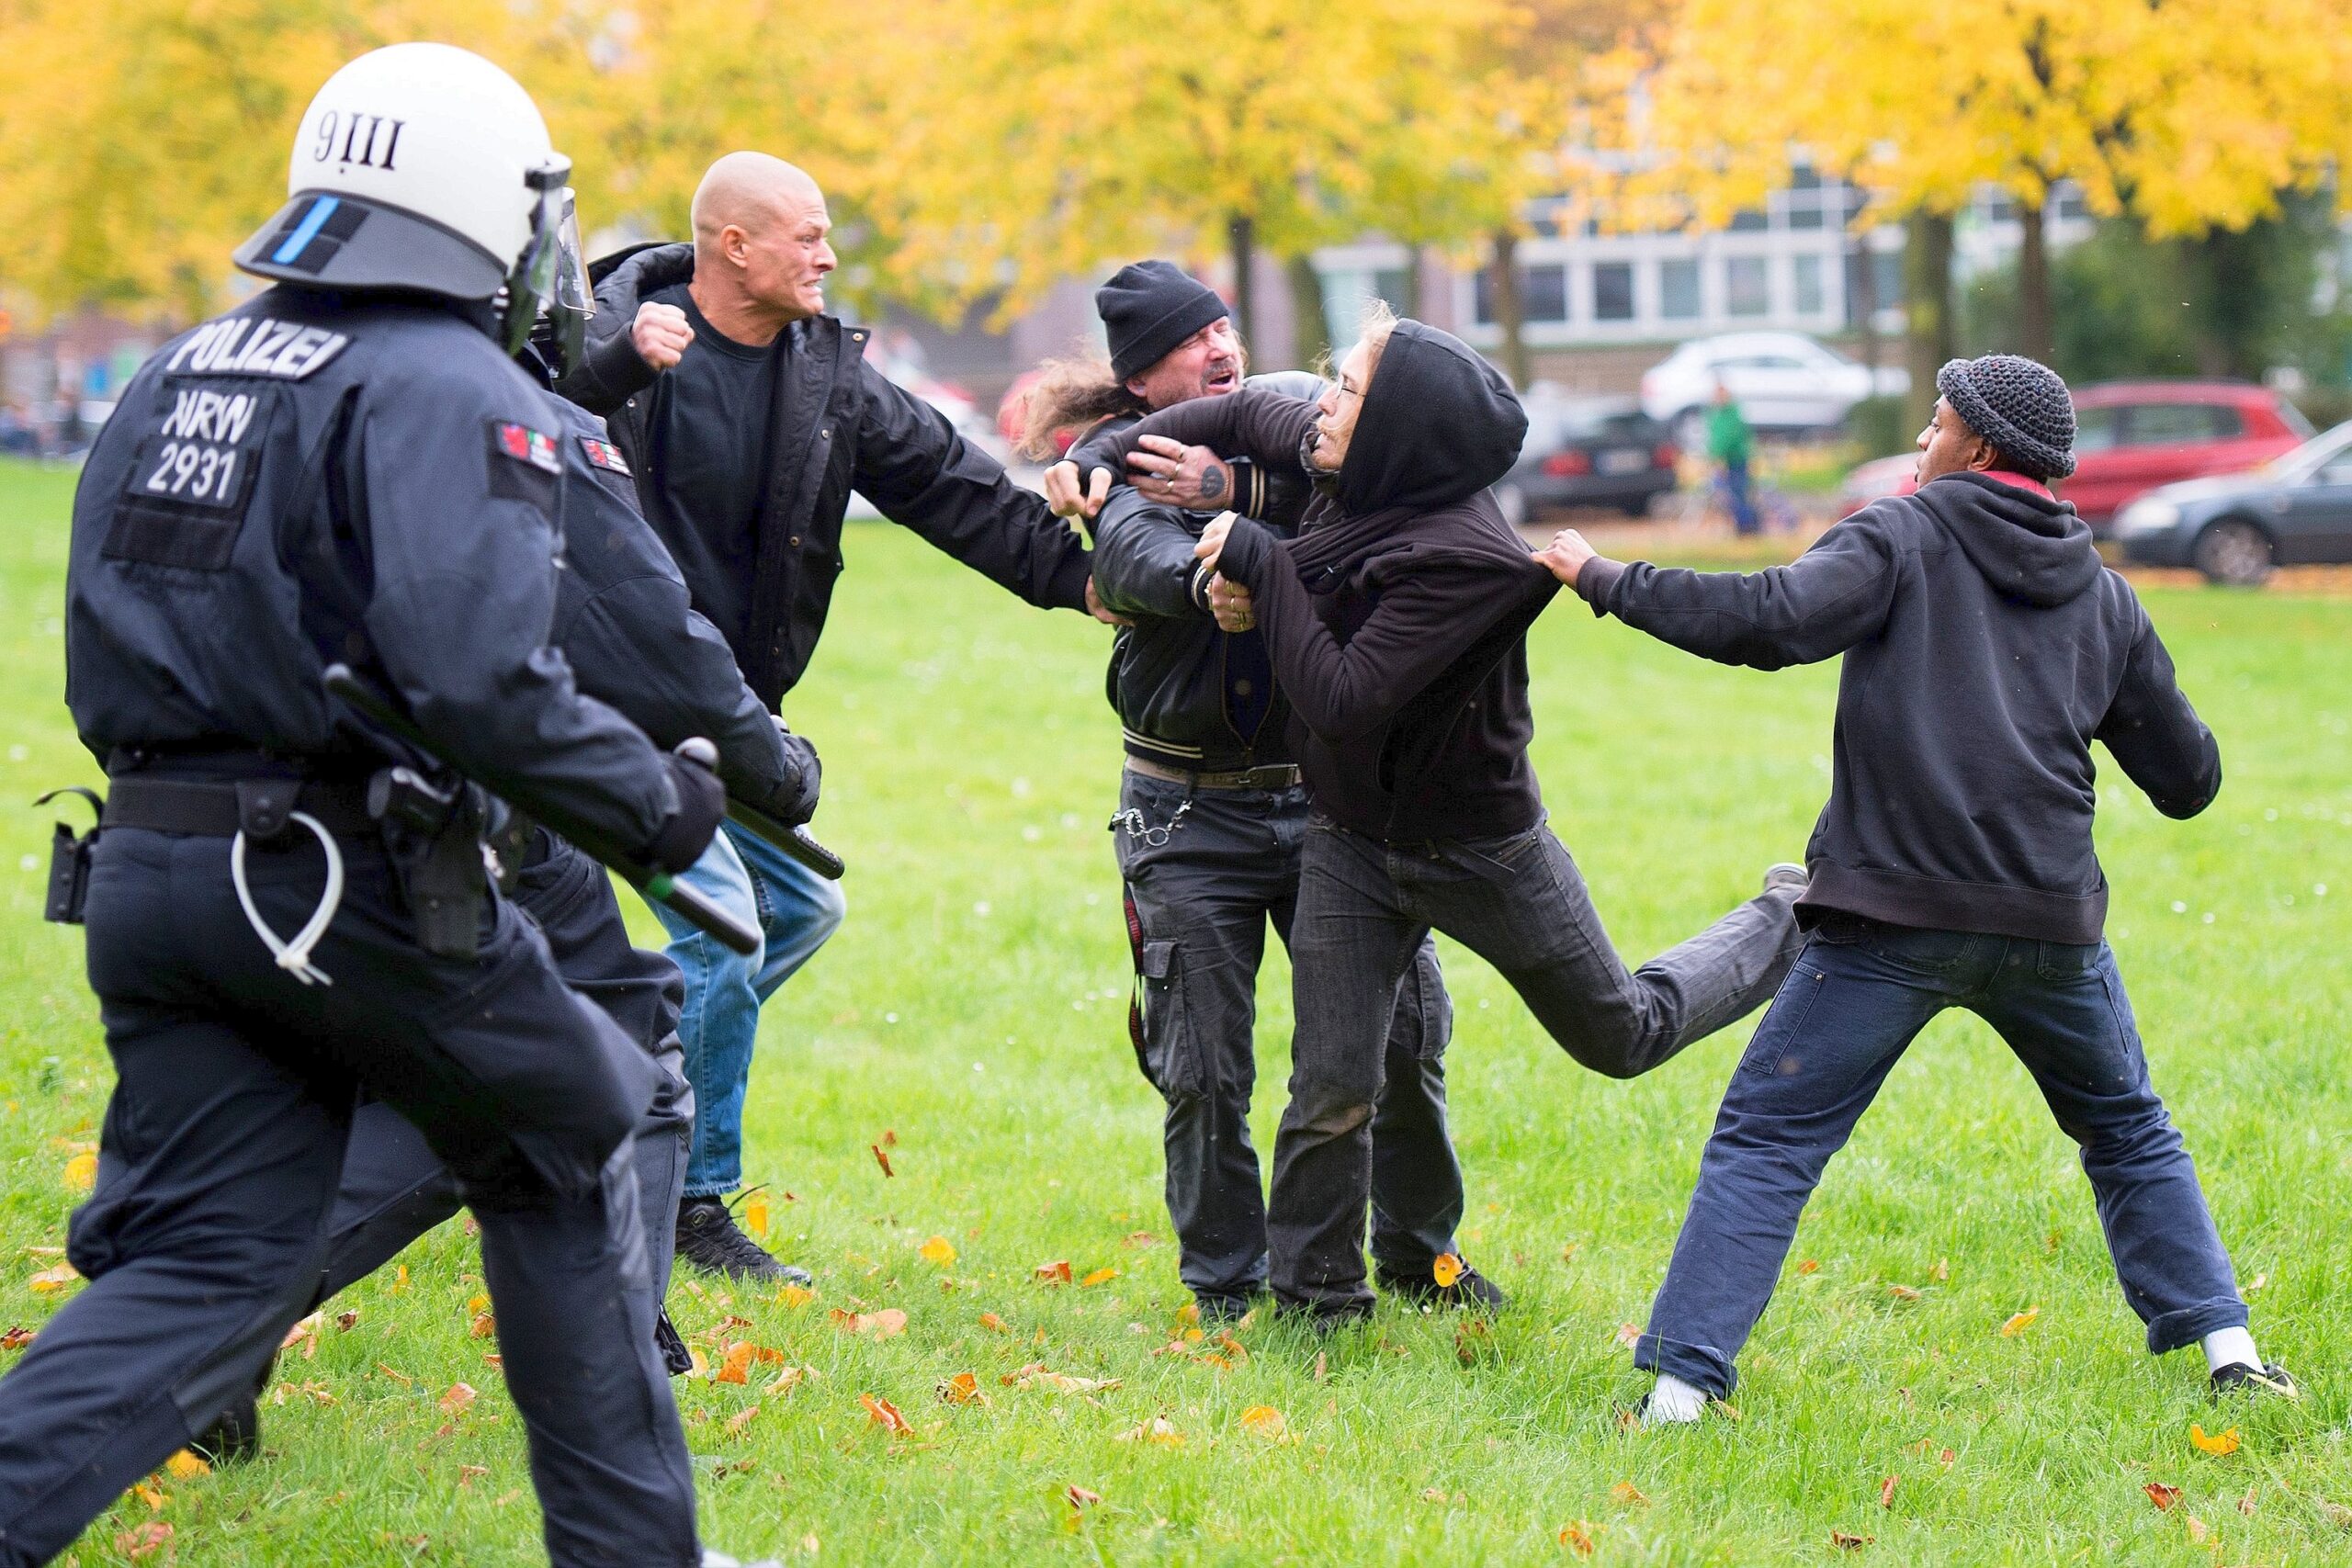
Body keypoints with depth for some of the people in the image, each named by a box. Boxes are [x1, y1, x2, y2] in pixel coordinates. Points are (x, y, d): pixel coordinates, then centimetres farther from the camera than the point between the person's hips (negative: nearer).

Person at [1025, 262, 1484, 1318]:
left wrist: (1236, 489, -30)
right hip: (1191, 814, -2)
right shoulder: (1123, 467, -3)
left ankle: (1416, 1251, 23)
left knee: (1403, 1027, 2)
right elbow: (1131, 554, -27)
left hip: (1329, 786, 2)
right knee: (1205, 1070, -2)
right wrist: (1212, 575, -49)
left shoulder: (1293, 405, 4)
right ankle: (1225, 1290, 16)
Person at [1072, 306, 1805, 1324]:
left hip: (1476, 847, -5)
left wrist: (1263, 567, -29)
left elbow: (1343, 700, -33)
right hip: (1349, 842, 5)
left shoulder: (1464, 560, -33)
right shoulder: (1357, 477, -11)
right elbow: (1242, 415, 10)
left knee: (1623, 1035, 16)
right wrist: (1102, 452, 1)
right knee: (1330, 1089, -1)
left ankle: (1787, 928, 41)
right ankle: (1315, 1301, 14)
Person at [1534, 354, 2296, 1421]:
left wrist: (1609, 583, -6)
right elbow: (2188, 779, 17)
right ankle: (2223, 1342, 17)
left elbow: (1773, 619, -16)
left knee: (1763, 1141, 1)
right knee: (2129, 1133, 24)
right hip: (2051, 922, 4)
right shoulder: (2104, 595, 15)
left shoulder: (1905, 539, 1)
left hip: (1894, 916, -4)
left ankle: (1682, 1383, -7)